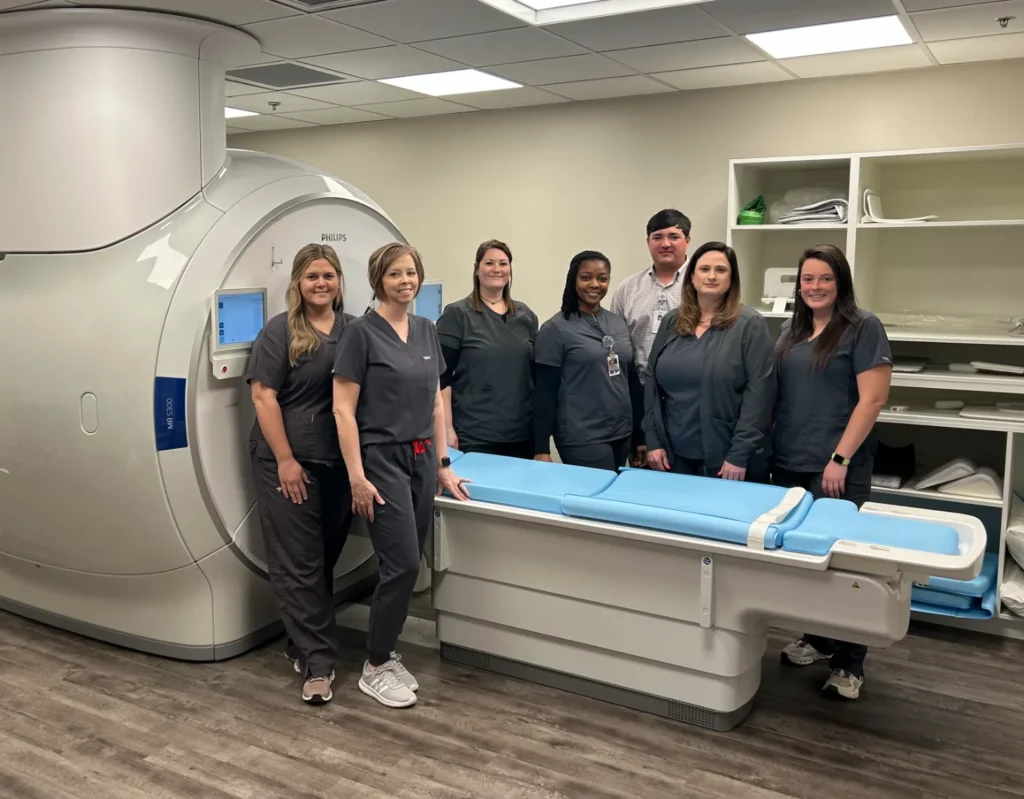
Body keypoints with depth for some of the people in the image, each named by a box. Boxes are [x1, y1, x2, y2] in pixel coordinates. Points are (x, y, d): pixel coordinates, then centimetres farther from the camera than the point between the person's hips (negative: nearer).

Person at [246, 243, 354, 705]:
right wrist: (285, 460, -14)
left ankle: (303, 643, 31)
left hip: (340, 461, 5)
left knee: (328, 558, 13)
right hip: (290, 462, -5)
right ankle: (317, 662, 6)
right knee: (299, 562, -1)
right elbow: (263, 396, -10)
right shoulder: (279, 332, -6)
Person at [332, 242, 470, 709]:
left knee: (406, 565, 10)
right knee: (402, 564, -7)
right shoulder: (361, 332, -10)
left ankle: (384, 655, 25)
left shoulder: (427, 330, 10)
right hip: (382, 459, -6)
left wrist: (443, 464, 11)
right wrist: (357, 477, -17)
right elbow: (343, 410, -12)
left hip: (421, 459, 7)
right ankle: (374, 668, 10)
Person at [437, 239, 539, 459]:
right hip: (474, 435, -4)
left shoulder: (526, 315, 10)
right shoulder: (457, 315, -3)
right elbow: (442, 376, -7)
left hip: (522, 432, 5)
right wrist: (447, 428, -13)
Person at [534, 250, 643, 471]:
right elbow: (545, 392, -8)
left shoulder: (619, 324, 10)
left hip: (621, 435, 6)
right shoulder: (556, 329, -6)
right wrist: (541, 449, -10)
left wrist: (640, 436, 12)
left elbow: (632, 381, 14)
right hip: (582, 439, -6)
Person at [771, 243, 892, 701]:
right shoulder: (790, 330, 13)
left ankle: (849, 664, 11)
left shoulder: (863, 327, -6)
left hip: (835, 467, -6)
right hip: (788, 463, 6)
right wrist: (766, 446, 9)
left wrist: (840, 458, -15)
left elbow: (872, 399, -12)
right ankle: (815, 639, 29)